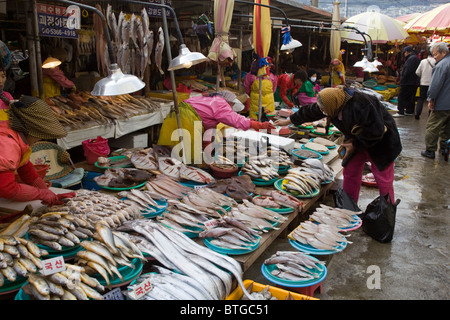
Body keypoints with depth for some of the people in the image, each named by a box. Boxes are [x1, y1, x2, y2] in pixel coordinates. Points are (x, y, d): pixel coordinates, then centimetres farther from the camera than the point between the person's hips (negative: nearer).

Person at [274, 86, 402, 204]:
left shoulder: (360, 105, -36)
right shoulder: (333, 102, -14)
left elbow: (376, 132, -29)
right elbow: (310, 112, 2)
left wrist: (354, 145, -19)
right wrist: (288, 121, 9)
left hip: (380, 141, -7)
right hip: (356, 141, 7)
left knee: (383, 179, -4)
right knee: (349, 173, 8)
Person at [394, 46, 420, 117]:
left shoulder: (411, 59, -17)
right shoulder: (416, 58, 16)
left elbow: (407, 71, -23)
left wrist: (402, 79, -13)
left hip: (408, 82, -10)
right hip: (414, 82, 10)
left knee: (402, 96, -5)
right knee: (411, 97, 14)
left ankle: (401, 112, -6)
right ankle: (410, 111, 20)